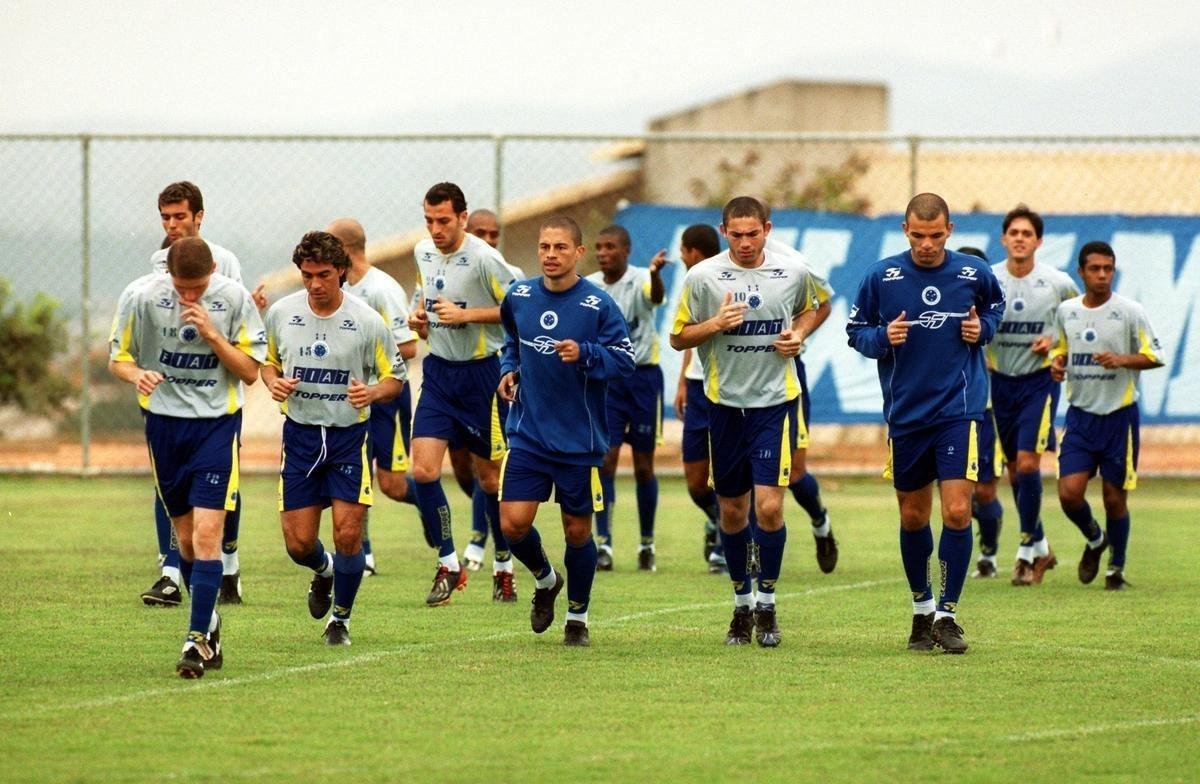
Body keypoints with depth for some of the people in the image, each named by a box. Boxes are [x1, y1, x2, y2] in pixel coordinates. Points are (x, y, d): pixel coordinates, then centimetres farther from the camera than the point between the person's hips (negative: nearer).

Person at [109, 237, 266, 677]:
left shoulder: (233, 298, -9)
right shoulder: (141, 296, -8)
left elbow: (250, 371, -5)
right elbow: (117, 359, 2)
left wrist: (212, 334, -20)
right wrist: (137, 375, -21)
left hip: (218, 422, -2)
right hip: (164, 421, 2)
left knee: (207, 532, -14)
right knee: (185, 537, 8)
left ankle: (198, 638, -14)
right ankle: (209, 622, 29)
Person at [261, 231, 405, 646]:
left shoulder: (367, 321, -8)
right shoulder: (282, 313, -1)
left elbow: (395, 377, 1)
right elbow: (268, 361, 15)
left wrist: (371, 392, -21)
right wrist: (274, 382, -8)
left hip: (349, 436, -2)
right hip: (300, 435, 2)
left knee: (347, 533, -11)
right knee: (299, 542, 1)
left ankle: (340, 617, 11)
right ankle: (324, 571, 38)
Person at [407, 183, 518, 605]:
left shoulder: (484, 258, -16)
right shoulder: (423, 253, 5)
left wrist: (465, 314, -22)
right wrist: (419, 316, 2)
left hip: (481, 375, -5)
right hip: (438, 372, 5)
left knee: (489, 476, 6)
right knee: (423, 470, -9)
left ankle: (504, 565, 23)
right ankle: (448, 565, 1)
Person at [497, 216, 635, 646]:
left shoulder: (598, 304, -11)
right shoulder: (519, 296, 2)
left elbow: (625, 358, -11)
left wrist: (584, 354, -26)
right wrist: (508, 369, 7)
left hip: (580, 440, -3)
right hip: (528, 433, 3)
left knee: (577, 530, 6)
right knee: (513, 524, -7)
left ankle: (578, 616, 26)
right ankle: (545, 579, 25)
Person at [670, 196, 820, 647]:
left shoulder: (793, 272, 0)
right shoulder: (702, 276, -4)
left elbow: (809, 309, 21)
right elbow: (678, 338, 2)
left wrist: (799, 334, 0)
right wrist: (714, 325, -16)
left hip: (776, 401, -1)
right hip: (726, 402, 1)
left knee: (769, 506, -11)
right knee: (732, 510, 8)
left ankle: (767, 605, 4)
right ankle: (741, 604, 24)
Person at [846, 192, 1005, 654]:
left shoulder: (974, 273, -2)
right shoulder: (881, 277, -3)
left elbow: (996, 305, 18)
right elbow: (855, 330, 5)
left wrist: (983, 327, -3)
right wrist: (883, 337, -15)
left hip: (959, 409, -1)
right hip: (906, 413, 1)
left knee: (957, 512, -12)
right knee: (912, 516, 11)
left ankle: (947, 612, -2)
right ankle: (921, 608, 29)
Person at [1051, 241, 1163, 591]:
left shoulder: (1129, 311, -6)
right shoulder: (1066, 311, 5)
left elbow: (1154, 356, -4)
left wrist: (1123, 360, -21)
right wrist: (1057, 362, -1)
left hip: (1119, 414, -3)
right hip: (1080, 414, 3)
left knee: (1115, 497, 2)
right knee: (1069, 493, -8)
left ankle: (1117, 568, 22)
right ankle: (1095, 540, 23)